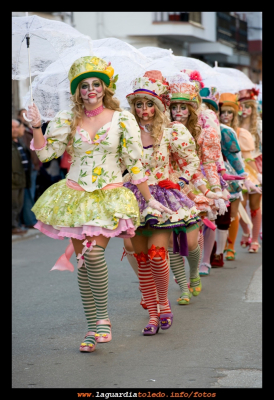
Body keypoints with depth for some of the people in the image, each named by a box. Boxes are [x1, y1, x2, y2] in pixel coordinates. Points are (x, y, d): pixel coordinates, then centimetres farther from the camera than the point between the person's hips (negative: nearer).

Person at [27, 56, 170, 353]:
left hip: (109, 197, -3)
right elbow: (45, 153, 5)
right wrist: (36, 128, -9)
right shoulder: (67, 120, 4)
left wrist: (150, 199, 4)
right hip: (75, 195, 3)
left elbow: (135, 164, 2)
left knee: (94, 253, -21)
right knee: (83, 260, 3)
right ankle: (93, 326, 12)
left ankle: (102, 320, -6)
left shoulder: (122, 120, -2)